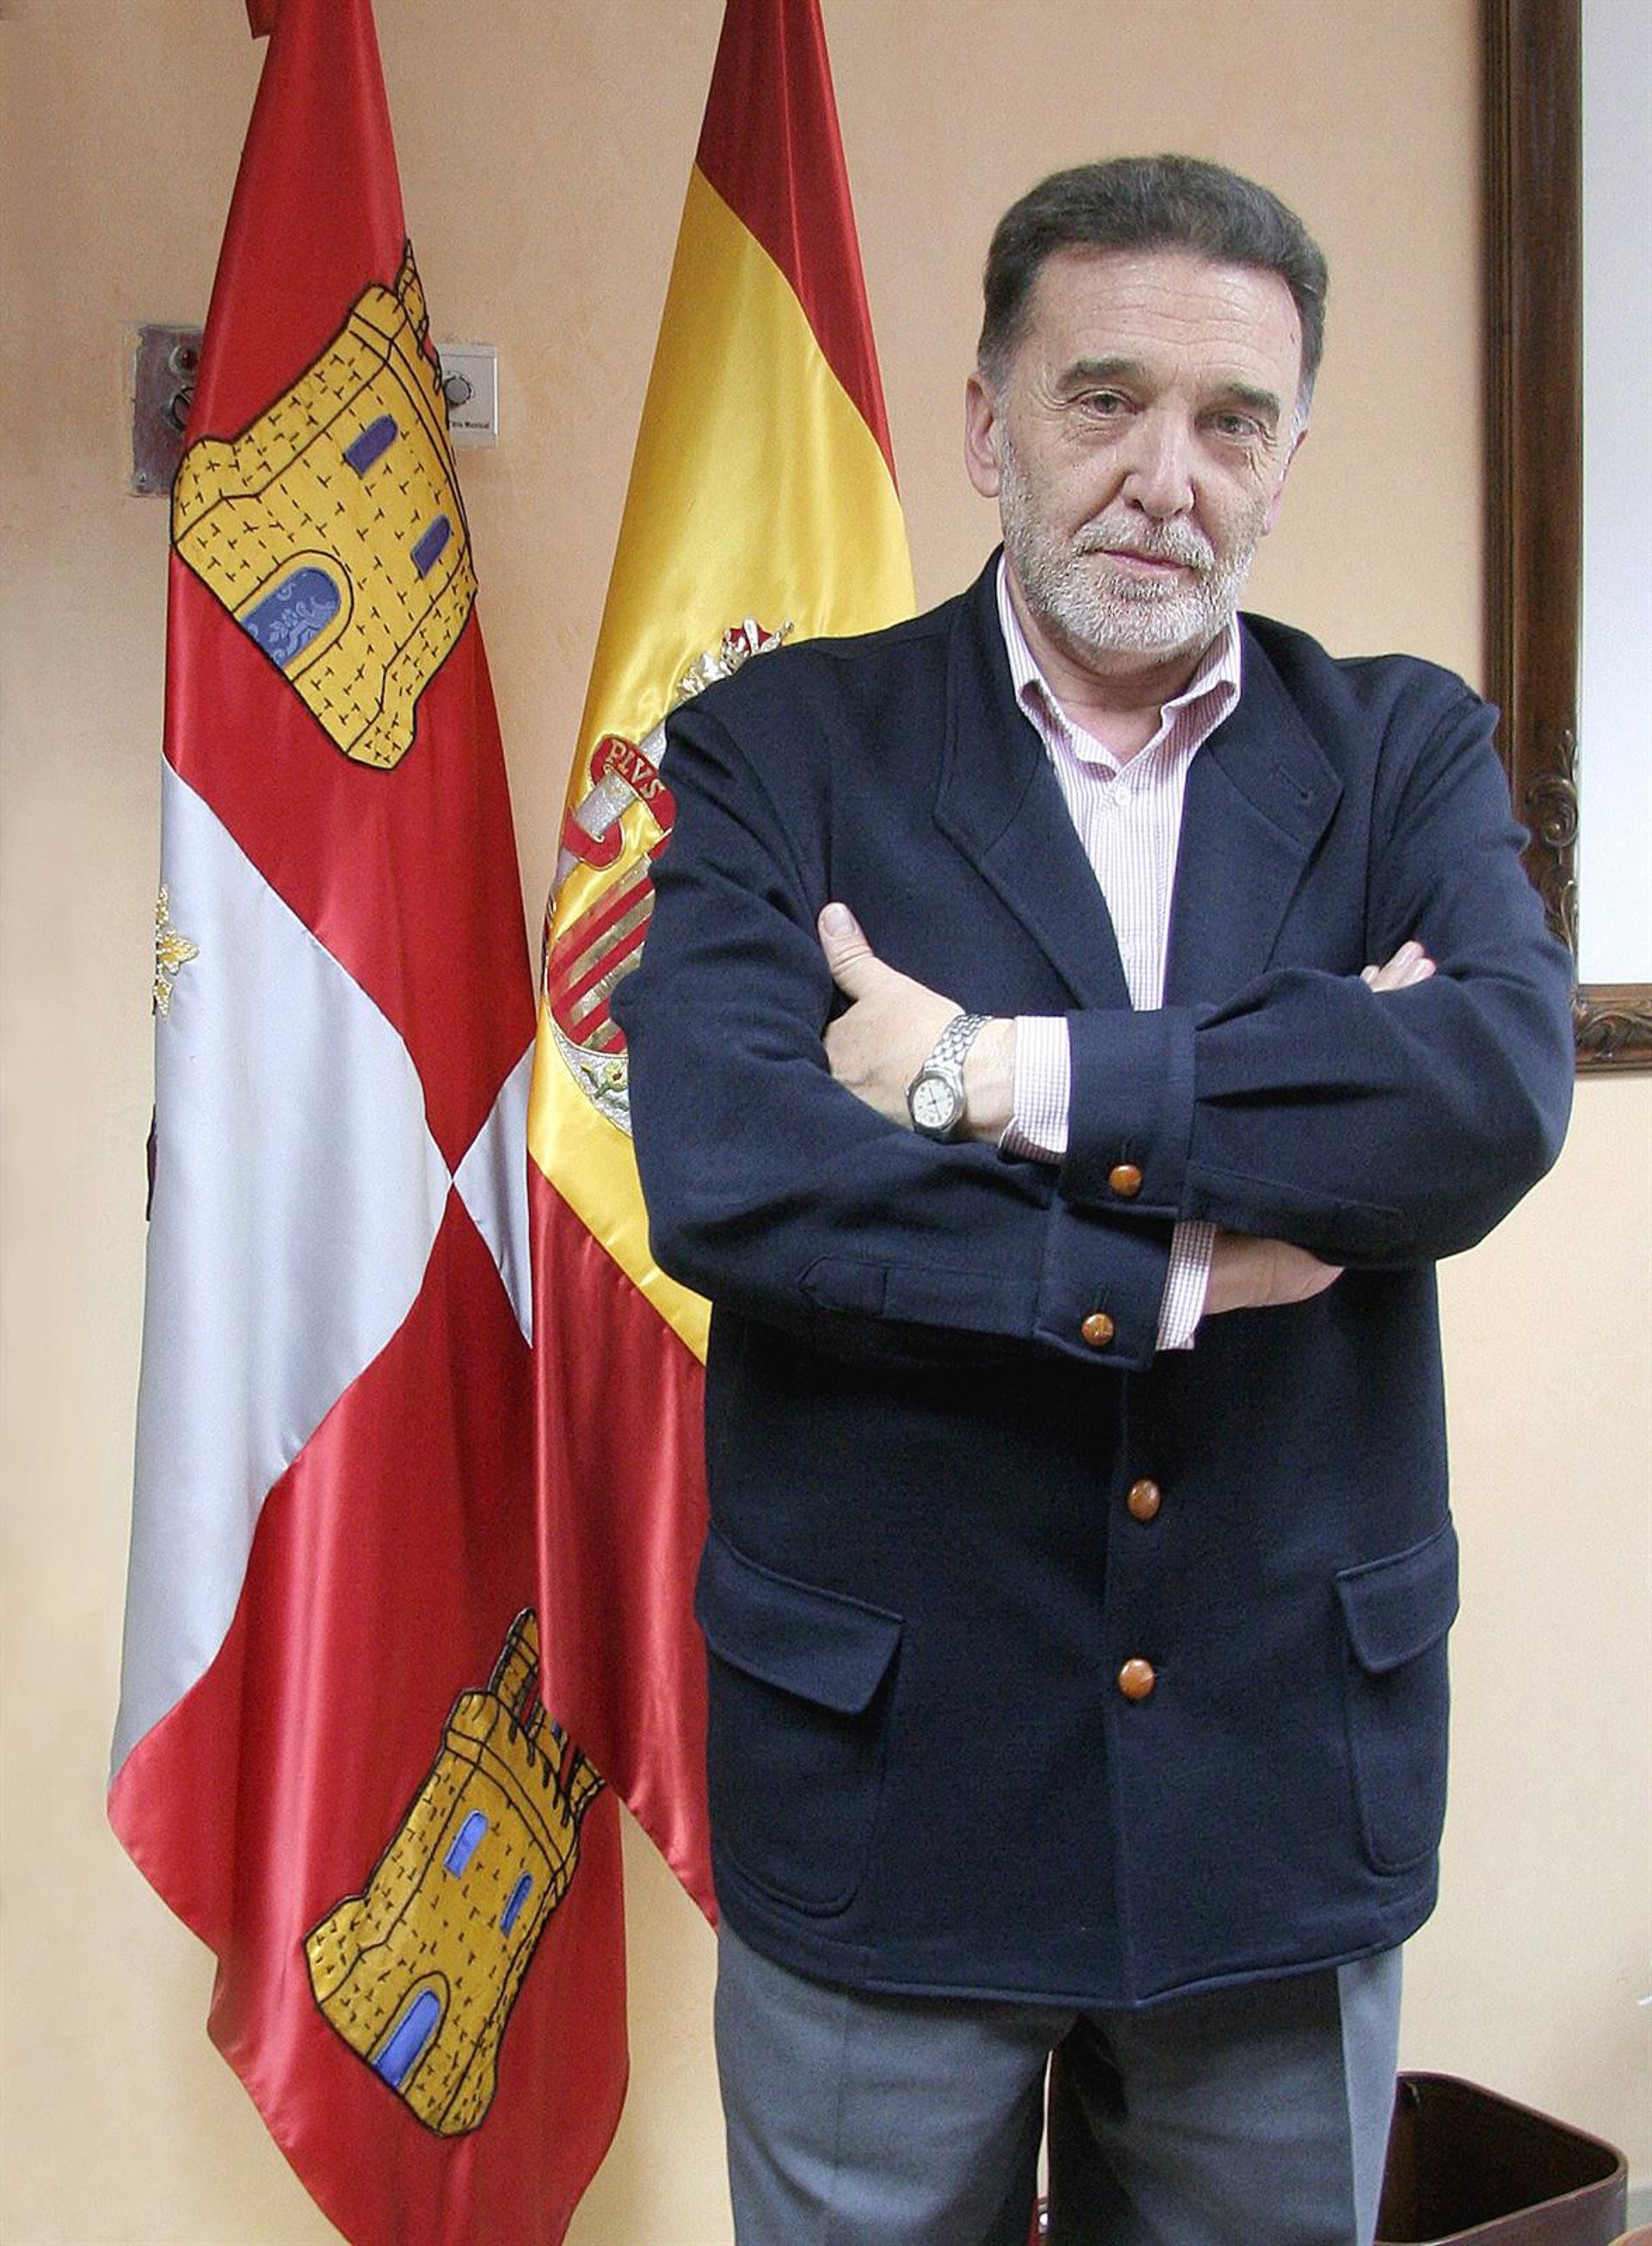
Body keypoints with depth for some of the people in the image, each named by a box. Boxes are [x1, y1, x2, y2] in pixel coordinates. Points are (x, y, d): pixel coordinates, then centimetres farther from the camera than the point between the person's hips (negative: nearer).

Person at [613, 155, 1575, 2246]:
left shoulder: (1408, 750, 3)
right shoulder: (779, 747, -3)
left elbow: (1501, 1091, -17)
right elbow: (717, 1170, -18)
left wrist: (996, 1073, -19)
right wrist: (1194, 1248, -18)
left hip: (1295, 1776, 2)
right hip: (879, 1772, -2)